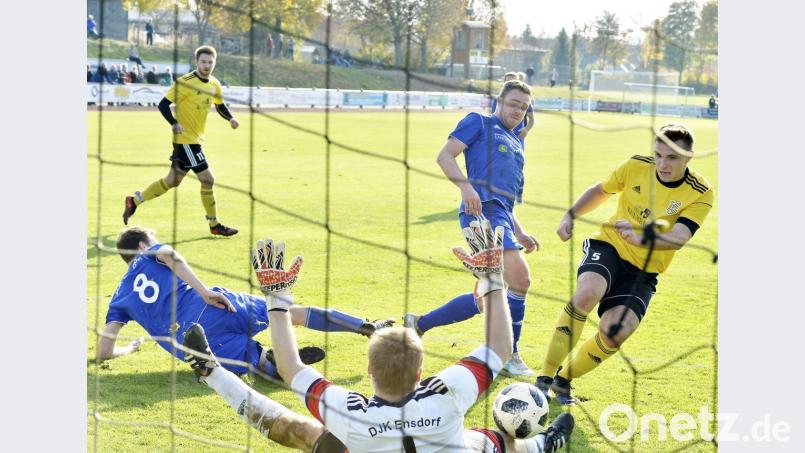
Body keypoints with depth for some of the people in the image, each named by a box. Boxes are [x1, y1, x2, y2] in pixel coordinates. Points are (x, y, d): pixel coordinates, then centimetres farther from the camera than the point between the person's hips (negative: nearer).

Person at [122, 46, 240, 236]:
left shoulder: (214, 84, 7)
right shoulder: (185, 82, -16)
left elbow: (220, 105, 22)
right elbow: (163, 104, -15)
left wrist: (231, 118, 1)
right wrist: (174, 124, -30)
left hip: (195, 139, 9)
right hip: (185, 140, -9)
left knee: (172, 181, 15)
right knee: (208, 179, -7)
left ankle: (134, 201, 27)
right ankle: (215, 225, 4)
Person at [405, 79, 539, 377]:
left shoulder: (515, 143, 30)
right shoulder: (479, 123, 8)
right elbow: (445, 155, -3)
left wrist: (519, 233, 24)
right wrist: (466, 185, -19)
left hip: (501, 217, 9)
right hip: (482, 210, -9)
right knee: (520, 278, -21)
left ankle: (418, 325, 23)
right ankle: (508, 356, -11)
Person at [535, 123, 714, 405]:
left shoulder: (700, 194, -12)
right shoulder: (636, 166, -6)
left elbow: (679, 238, -27)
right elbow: (600, 191, 14)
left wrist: (643, 239, -44)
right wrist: (571, 215, 5)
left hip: (643, 271, 0)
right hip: (608, 245, 0)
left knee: (615, 333, -23)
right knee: (587, 293, -33)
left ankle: (564, 381, 4)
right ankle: (546, 377, -25)